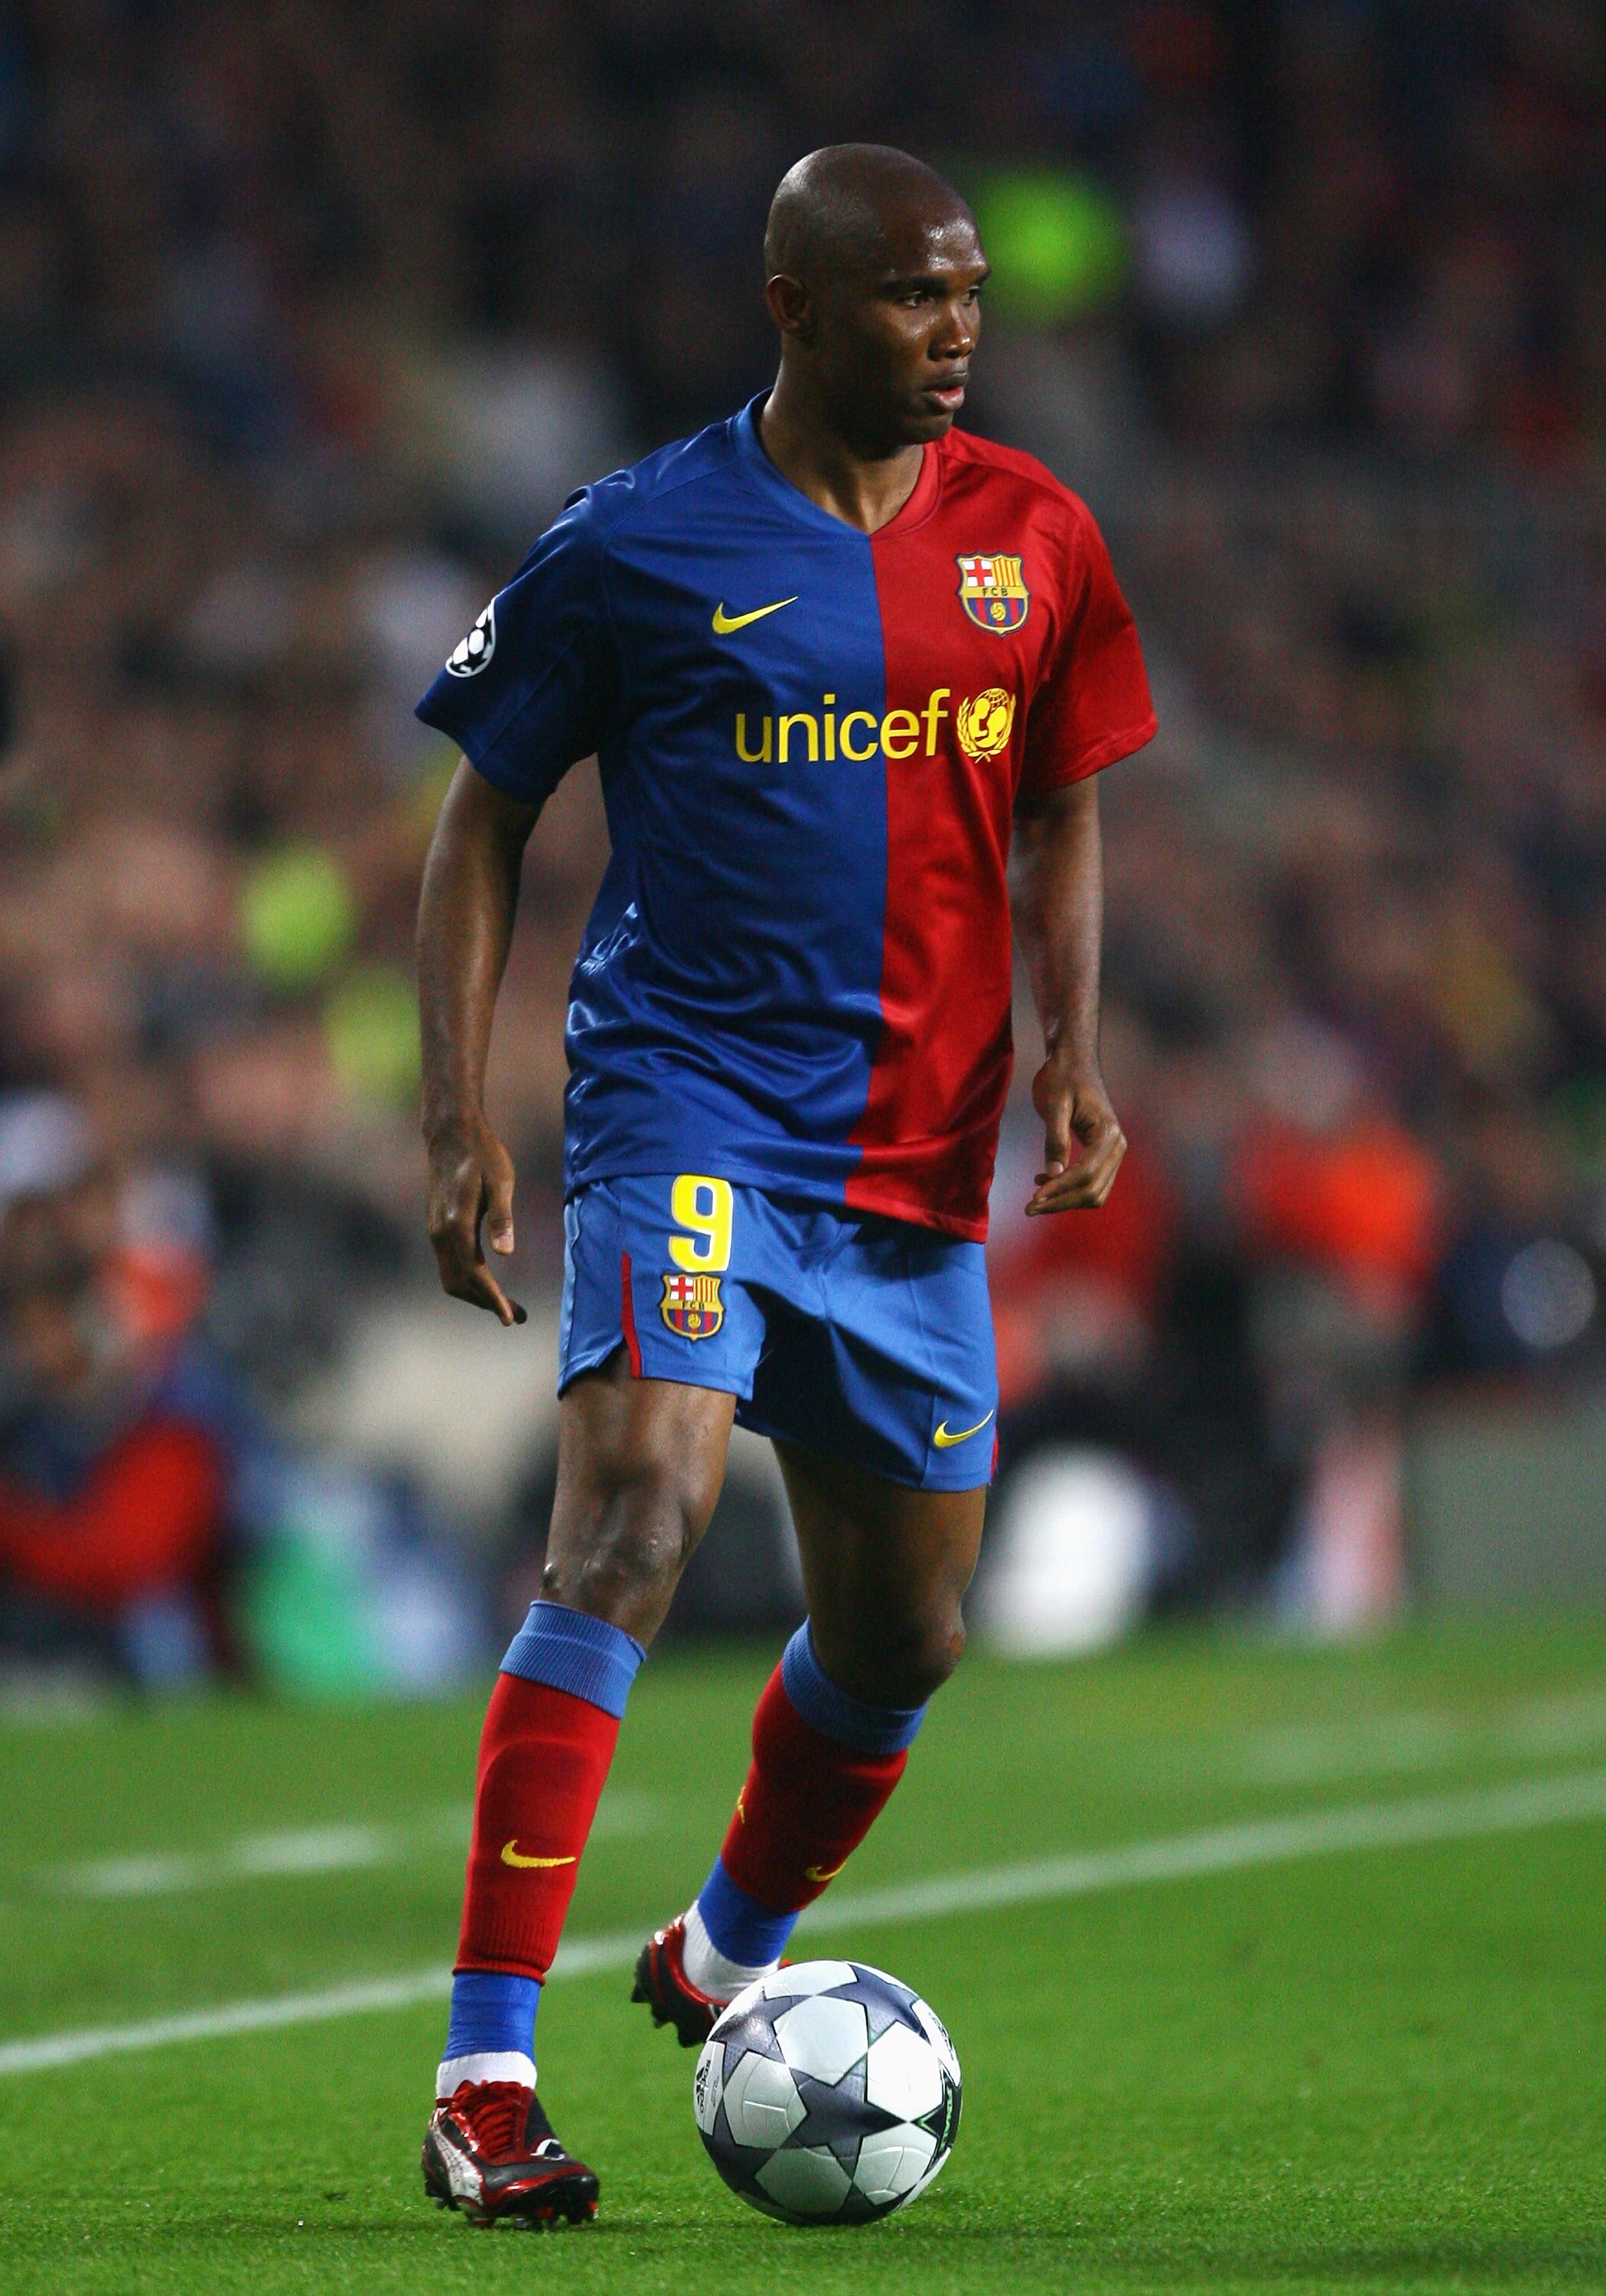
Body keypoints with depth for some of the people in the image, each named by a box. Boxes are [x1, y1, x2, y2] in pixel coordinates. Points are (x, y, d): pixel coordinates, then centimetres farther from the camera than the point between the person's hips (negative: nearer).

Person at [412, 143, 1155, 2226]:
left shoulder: (1028, 536, 6)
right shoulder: (638, 545, -5)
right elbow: (486, 821, 3)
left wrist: (1072, 1045, 1)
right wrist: (457, 1120, -6)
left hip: (919, 1156, 5)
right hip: (689, 1108, -5)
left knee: (904, 1637, 13)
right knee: (634, 1524, -25)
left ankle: (726, 1960, 43)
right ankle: (485, 2083, -25)